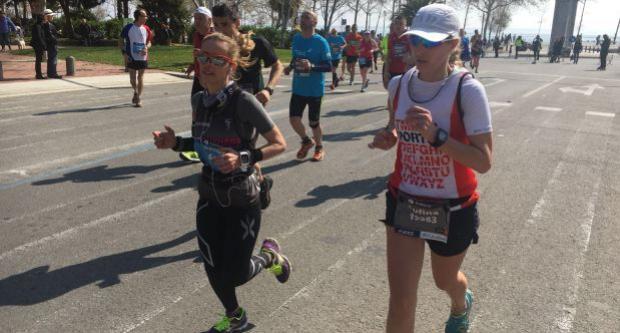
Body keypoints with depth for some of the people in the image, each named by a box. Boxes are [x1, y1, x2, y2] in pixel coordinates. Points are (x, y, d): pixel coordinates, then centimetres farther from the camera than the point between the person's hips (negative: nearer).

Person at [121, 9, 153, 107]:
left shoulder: (146, 29, 2)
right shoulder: (128, 28, -6)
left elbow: (149, 42, 12)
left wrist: (146, 48, -10)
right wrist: (125, 53, -8)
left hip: (143, 57, 2)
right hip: (132, 57, -1)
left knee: (140, 77, 3)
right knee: (132, 78, 4)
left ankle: (138, 98, 12)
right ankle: (135, 92, 33)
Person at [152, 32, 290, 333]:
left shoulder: (244, 101, -21)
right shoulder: (198, 100, -2)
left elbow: (279, 144, -15)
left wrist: (244, 158, -28)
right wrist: (175, 143, -5)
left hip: (242, 201, -5)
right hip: (208, 197, 5)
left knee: (234, 275, 3)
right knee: (213, 270, 13)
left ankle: (269, 255, 37)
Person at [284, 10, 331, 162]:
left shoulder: (321, 42, -12)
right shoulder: (296, 39, 5)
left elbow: (328, 67, -14)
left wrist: (312, 66, -29)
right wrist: (290, 67, -1)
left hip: (315, 89, -4)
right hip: (298, 88, 5)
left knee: (314, 122, 5)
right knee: (294, 119, -3)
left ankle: (319, 148, 30)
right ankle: (306, 141, 25)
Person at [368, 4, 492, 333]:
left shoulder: (467, 90, -19)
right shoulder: (398, 84, -5)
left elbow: (484, 162, -22)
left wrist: (436, 135, -34)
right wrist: (386, 137, -9)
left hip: (452, 210, -2)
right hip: (404, 203, 3)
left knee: (445, 280, 25)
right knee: (400, 302, 0)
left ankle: (461, 305, 64)